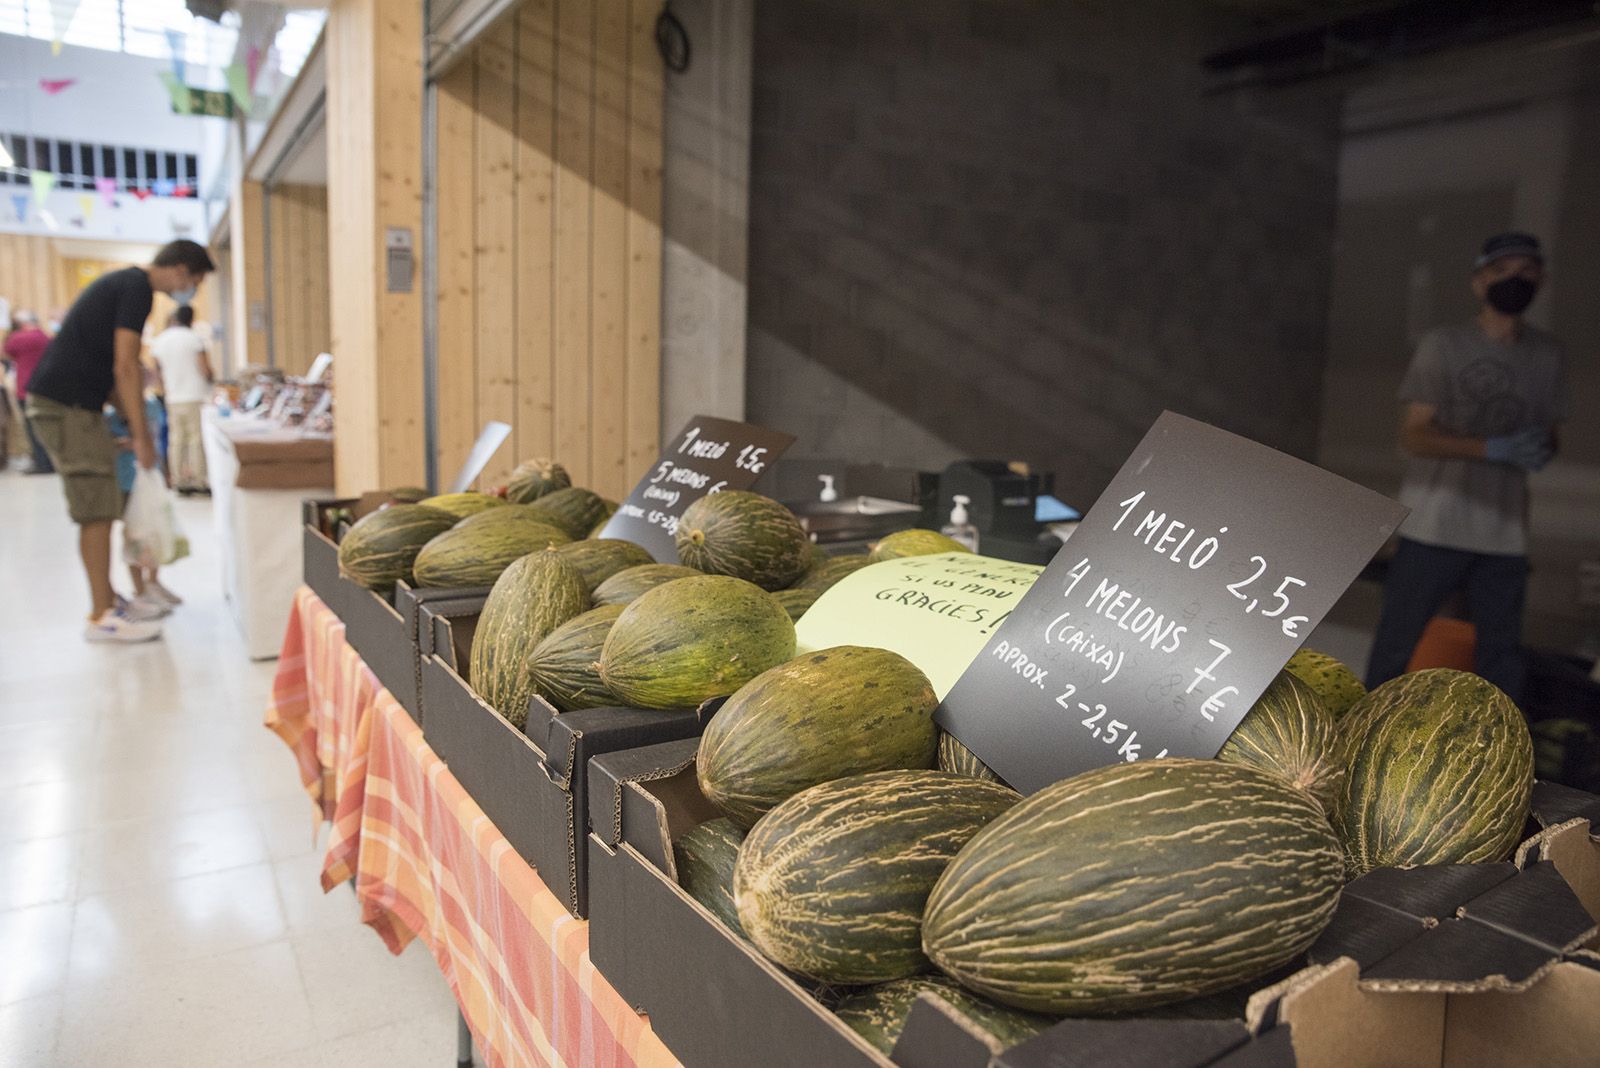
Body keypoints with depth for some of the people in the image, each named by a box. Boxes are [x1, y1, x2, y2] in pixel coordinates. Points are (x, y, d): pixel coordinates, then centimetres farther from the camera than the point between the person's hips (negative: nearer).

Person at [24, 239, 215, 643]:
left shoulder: (125, 283, 20)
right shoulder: (137, 287, -12)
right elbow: (125, 368, -17)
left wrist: (134, 425, 20)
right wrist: (141, 435, -13)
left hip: (69, 401, 10)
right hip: (66, 403, -10)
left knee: (99, 508, 14)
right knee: (97, 510, -8)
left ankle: (105, 599, 22)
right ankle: (101, 618, -4)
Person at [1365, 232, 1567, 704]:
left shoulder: (1548, 354, 10)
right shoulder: (1443, 345, -3)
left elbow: (1548, 432, 18)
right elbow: (1413, 435, -9)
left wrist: (1541, 449, -6)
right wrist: (1493, 448, -21)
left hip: (1505, 533, 4)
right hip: (1434, 528, -4)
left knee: (1502, 649, 8)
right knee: (1396, 636, 2)